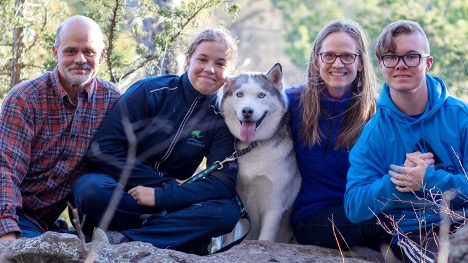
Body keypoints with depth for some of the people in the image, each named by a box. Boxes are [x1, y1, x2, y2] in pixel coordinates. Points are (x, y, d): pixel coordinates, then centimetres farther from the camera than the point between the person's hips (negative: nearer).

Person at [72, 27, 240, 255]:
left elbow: (223, 182, -12)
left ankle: (122, 240, -28)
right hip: (121, 196, -3)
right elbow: (104, 149, -14)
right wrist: (168, 184, -15)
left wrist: (160, 195, -24)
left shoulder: (220, 120, 1)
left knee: (227, 212, -26)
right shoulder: (149, 91, -7)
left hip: (168, 208, 3)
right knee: (91, 187, -36)